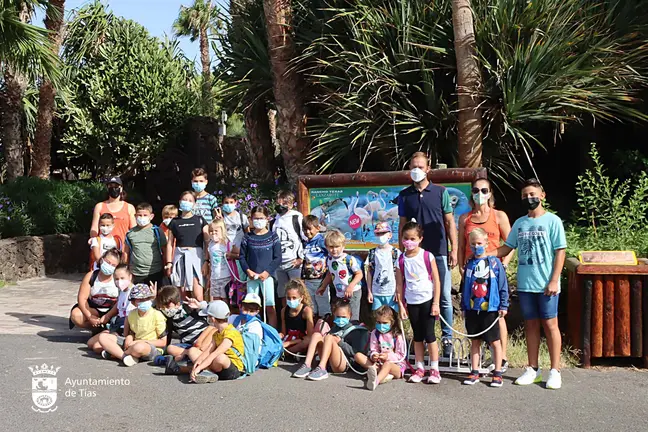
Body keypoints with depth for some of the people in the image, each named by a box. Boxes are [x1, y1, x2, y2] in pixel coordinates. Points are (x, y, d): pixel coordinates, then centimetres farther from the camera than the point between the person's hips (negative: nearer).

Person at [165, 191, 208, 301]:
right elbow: (170, 244, 11)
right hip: (179, 256, 2)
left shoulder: (199, 220, 8)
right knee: (181, 293, 4)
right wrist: (169, 262, 4)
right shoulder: (174, 222, 11)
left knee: (198, 295, -12)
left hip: (196, 255, -2)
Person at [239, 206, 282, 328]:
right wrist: (248, 270, -9)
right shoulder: (248, 238, 6)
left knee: (270, 307, -3)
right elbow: (242, 256, 7)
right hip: (252, 277, 2)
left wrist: (267, 272, -12)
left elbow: (278, 258, -3)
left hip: (267, 276, -2)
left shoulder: (273, 237, 0)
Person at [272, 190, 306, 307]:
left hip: (294, 263, -6)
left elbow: (306, 238, -8)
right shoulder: (275, 218, 12)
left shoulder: (297, 217, -7)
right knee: (282, 292, 16)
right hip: (278, 263, 6)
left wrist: (301, 258, -10)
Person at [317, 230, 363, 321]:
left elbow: (359, 274, -16)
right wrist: (323, 286, 23)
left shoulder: (349, 259, -20)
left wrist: (351, 286, -27)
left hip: (353, 293, -7)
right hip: (339, 294, 7)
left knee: (352, 319, -5)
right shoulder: (329, 260, 1)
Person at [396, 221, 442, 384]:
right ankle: (419, 368, 20)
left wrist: (436, 303, -9)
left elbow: (436, 281, -6)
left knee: (429, 335, 0)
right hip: (411, 302, 3)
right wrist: (401, 305, 1)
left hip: (427, 300, -3)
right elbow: (399, 284, 4)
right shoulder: (401, 260, 0)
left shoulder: (427, 256, -8)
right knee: (417, 336, 12)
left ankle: (434, 369, 10)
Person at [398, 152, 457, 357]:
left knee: (444, 297, 1)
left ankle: (447, 338, 10)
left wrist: (454, 249, -2)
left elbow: (449, 222, 3)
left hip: (439, 253, -1)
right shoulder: (405, 195, 7)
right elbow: (402, 226, 11)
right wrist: (402, 252, 7)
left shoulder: (440, 192, 3)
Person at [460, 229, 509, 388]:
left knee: (495, 342, 5)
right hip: (472, 309, 4)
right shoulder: (469, 264, 6)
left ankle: (497, 374, 14)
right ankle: (475, 373, 20)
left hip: (490, 309, -4)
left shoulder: (495, 262, -4)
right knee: (475, 341, 12)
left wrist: (503, 306, -5)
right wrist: (463, 307, 11)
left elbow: (503, 286, -3)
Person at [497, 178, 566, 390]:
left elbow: (560, 252, -6)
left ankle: (555, 371, 11)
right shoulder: (519, 223, 11)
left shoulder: (552, 221, -3)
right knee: (531, 325, 11)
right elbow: (507, 247, 14)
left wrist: (554, 280, -11)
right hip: (525, 284, 5)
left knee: (550, 325, 2)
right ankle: (533, 369, 20)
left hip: (546, 285, -4)